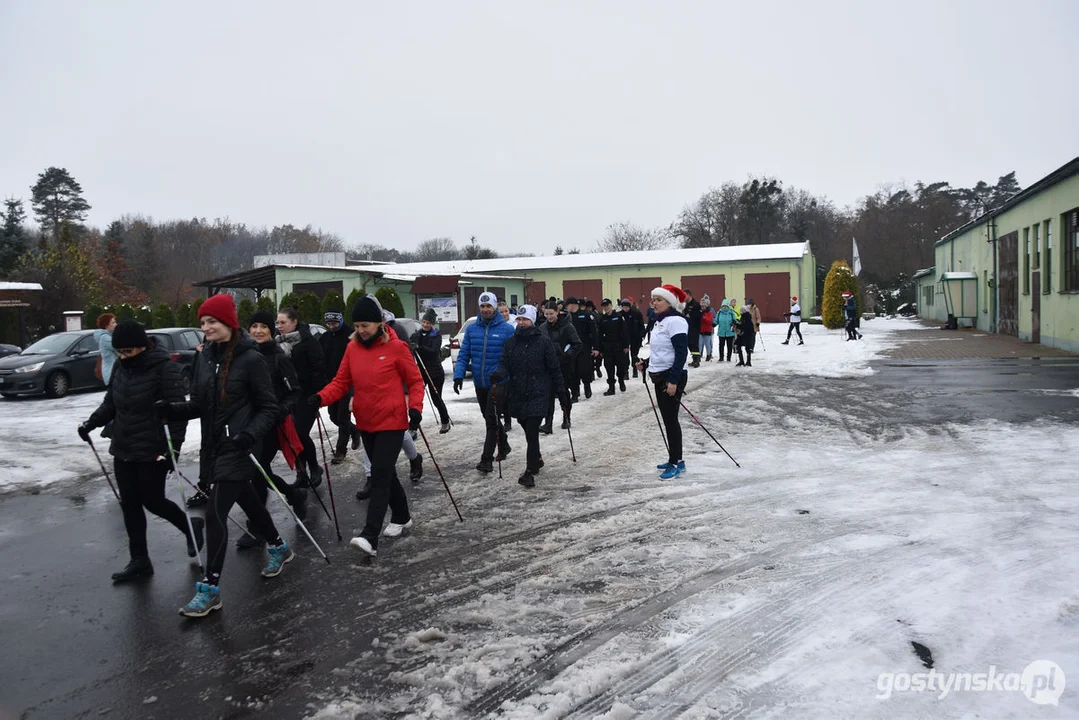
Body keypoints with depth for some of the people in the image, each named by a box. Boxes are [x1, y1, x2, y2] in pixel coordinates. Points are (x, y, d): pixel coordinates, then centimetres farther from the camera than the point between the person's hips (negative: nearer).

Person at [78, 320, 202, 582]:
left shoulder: (165, 368, -16)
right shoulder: (121, 370, 8)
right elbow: (110, 403, 18)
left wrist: (173, 446, -27)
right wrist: (91, 423, 4)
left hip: (153, 450, -8)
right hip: (123, 450, 8)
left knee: (152, 501, 1)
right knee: (129, 504, 10)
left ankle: (190, 527, 28)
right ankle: (139, 560, 20)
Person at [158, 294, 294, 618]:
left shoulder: (251, 359, -14)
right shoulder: (205, 357, 5)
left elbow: (269, 408, -10)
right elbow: (199, 405, 11)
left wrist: (250, 434, -25)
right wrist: (172, 409, -7)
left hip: (238, 448, -7)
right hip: (212, 446, 7)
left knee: (216, 514, -9)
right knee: (248, 502, 21)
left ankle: (210, 589, 1)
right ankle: (279, 548, 43)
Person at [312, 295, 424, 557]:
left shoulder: (396, 348, -10)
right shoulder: (352, 348, 3)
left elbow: (415, 381, -4)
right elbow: (340, 382, 3)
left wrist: (415, 408, -18)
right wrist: (320, 397, -14)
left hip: (391, 423, -6)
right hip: (365, 423, 6)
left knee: (379, 477, -10)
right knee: (385, 474, 17)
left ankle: (370, 536, -13)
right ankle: (402, 517, 36)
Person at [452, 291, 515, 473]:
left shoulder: (507, 329, -8)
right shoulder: (472, 329, 4)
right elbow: (464, 355, 5)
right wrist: (459, 375, -6)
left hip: (498, 382, -5)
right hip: (479, 383, 5)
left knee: (492, 419, -8)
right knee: (489, 418, 17)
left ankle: (487, 459, -3)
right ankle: (503, 446, 38)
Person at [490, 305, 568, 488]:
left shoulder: (542, 342, -4)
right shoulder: (510, 343, 6)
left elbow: (554, 369, 0)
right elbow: (504, 365, 1)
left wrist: (561, 392, 1)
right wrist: (499, 374, -22)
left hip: (538, 394, -4)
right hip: (517, 394, 4)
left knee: (532, 433, -10)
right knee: (528, 431, 17)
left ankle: (530, 471, -3)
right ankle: (537, 459, 39)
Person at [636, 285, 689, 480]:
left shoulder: (675, 321, -16)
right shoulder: (660, 321, 14)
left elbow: (681, 352, -22)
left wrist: (673, 380, -26)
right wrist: (647, 364, 15)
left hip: (672, 377, -10)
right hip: (660, 376, 10)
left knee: (670, 419, -5)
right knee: (667, 419, 14)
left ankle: (675, 464, 3)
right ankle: (676, 460, 23)